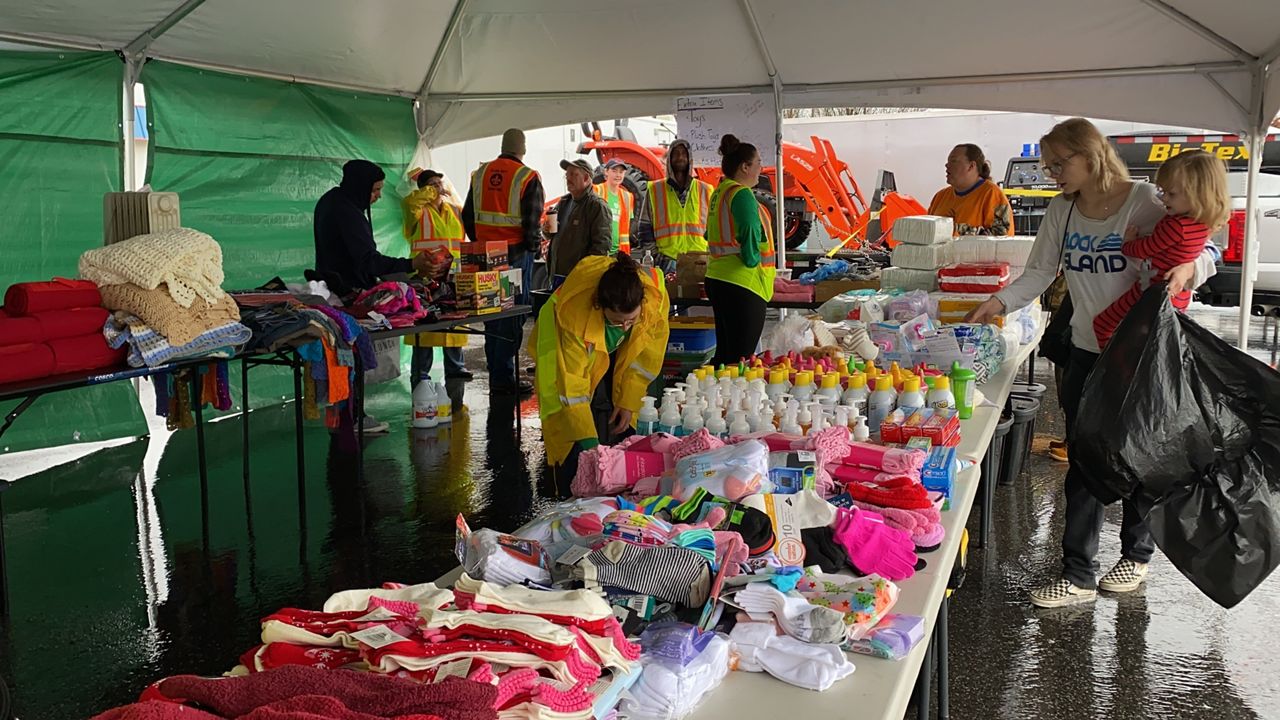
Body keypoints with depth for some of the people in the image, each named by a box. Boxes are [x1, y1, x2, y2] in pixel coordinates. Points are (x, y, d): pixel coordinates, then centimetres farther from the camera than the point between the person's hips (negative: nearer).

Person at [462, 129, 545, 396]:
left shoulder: (480, 174, 9)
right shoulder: (527, 178, -9)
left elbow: (468, 216, 14)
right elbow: (532, 221, -13)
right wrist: (533, 245, 3)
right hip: (516, 253, -5)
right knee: (512, 315, -1)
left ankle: (495, 375, 19)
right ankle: (504, 378, -1)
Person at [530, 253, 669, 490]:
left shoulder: (655, 292, -31)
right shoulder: (572, 312, -42)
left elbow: (646, 354, -14)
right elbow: (569, 383, -35)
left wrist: (629, 402, -13)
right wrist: (586, 437, -36)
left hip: (616, 360, 4)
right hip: (567, 353, -3)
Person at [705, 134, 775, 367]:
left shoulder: (719, 192, 16)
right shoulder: (741, 194, -13)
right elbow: (751, 236, -20)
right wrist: (753, 260, -3)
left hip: (717, 278, 10)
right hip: (743, 284, -10)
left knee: (724, 354, 16)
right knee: (741, 359, -8)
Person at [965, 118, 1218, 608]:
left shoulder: (1143, 202, -13)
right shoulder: (1061, 210, 2)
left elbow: (1203, 254, -10)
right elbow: (1040, 271, 3)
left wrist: (1186, 268, -32)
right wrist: (1000, 301, -13)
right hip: (1086, 351, 4)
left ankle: (1136, 554, 34)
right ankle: (1079, 576, 11)